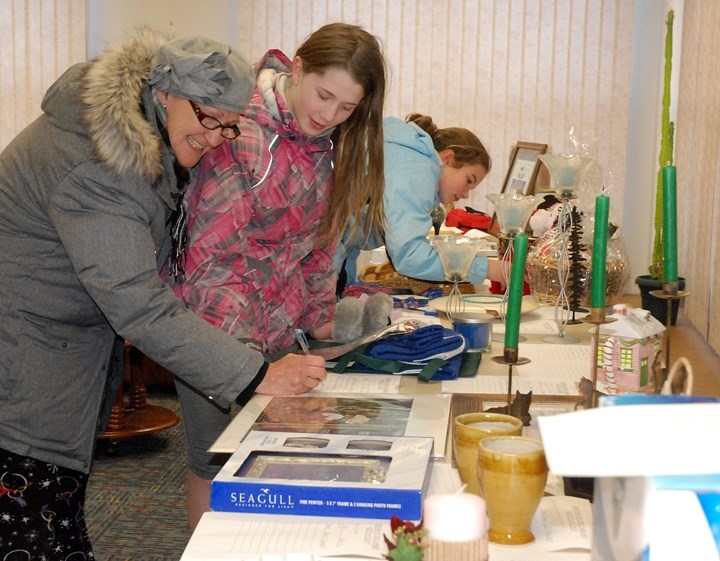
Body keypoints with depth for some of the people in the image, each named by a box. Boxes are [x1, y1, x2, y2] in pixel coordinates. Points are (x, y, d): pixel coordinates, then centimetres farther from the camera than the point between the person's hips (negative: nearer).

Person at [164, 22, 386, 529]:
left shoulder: (332, 144, 2)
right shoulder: (244, 133, -22)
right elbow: (211, 253, -23)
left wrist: (321, 316, 4)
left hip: (279, 328, 7)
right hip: (215, 320, -7)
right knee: (218, 459, 1)